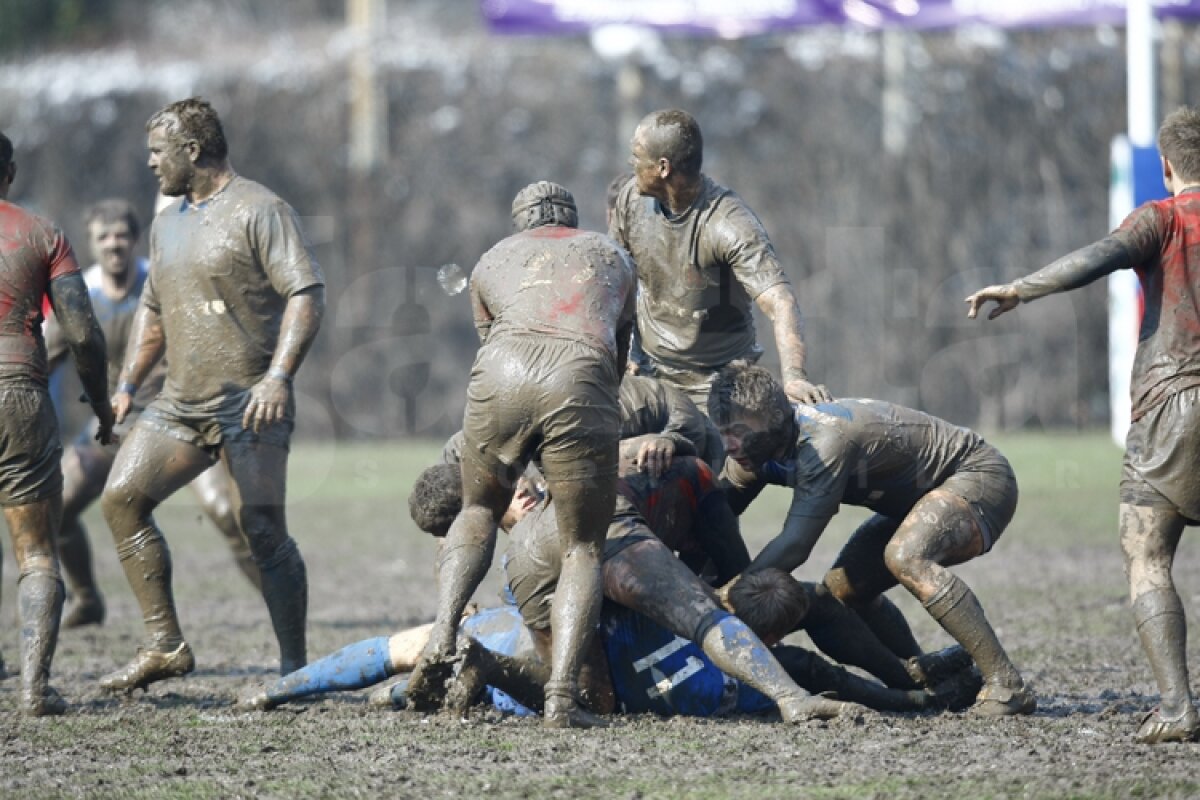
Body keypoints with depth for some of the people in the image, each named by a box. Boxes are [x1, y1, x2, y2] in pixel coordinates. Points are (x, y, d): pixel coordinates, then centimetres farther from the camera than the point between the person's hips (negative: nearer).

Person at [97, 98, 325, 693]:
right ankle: (164, 645, -1)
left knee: (262, 528, -11)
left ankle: (294, 666, -4)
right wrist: (128, 383, 17)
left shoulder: (258, 211, -6)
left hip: (248, 404, -8)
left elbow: (306, 294, -14)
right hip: (180, 402, 8)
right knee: (121, 499, -4)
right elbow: (152, 309, 29)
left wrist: (277, 376, -24)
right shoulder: (168, 224, 19)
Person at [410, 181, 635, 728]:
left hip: (501, 372, 1)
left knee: (479, 511, 26)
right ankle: (562, 693, -8)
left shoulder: (491, 262, 33)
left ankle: (442, 638, 5)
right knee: (583, 548, 9)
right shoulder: (612, 257, 34)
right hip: (579, 383, -1)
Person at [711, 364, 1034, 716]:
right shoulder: (759, 449, -7)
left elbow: (795, 545, -35)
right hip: (916, 499, 10)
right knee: (842, 589, 0)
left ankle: (1006, 684, -31)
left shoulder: (825, 440, -33)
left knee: (904, 557, -34)